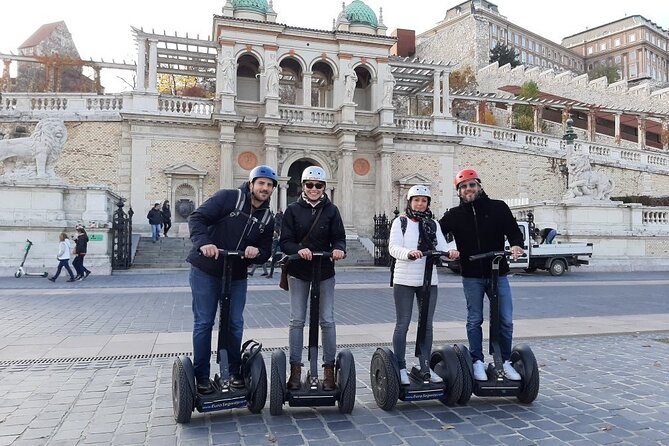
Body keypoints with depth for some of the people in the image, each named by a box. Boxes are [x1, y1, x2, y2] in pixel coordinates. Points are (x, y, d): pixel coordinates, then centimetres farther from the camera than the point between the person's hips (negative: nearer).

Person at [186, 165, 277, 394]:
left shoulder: (267, 218, 6)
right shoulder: (228, 197, -11)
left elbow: (265, 253, 6)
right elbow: (197, 218, -16)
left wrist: (256, 252, -17)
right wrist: (203, 242, -33)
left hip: (237, 276, 5)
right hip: (205, 271, -4)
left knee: (235, 324, 9)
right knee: (203, 323, 3)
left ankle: (235, 372, 25)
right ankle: (201, 377, 15)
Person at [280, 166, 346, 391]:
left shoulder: (331, 210, 1)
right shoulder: (293, 210, -1)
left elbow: (339, 237, -3)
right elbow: (284, 241, -6)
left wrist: (339, 249, -26)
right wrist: (299, 249, -26)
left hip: (324, 271, 0)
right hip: (298, 271, 0)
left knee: (327, 320, 4)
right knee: (297, 320, 5)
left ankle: (329, 369, 15)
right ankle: (295, 369, 16)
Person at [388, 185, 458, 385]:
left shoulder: (433, 224, 12)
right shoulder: (400, 222, 0)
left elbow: (442, 247, 0)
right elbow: (393, 248, -13)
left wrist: (450, 253, -23)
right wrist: (409, 253, -33)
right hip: (404, 280, -4)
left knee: (427, 324, 10)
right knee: (402, 325, 2)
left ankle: (426, 367, 22)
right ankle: (400, 368, 13)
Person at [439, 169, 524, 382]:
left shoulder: (498, 208, 1)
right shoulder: (455, 215, 2)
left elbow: (514, 231, 0)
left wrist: (516, 245, -22)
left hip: (498, 274, 1)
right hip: (472, 276, 0)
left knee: (505, 320, 5)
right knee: (474, 320, 8)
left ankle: (505, 362, 21)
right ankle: (477, 362, 20)